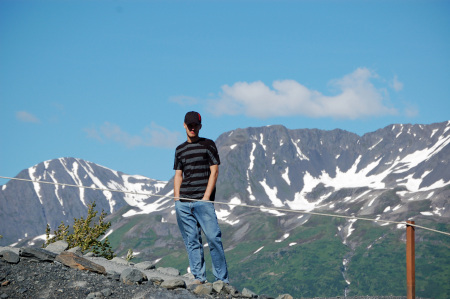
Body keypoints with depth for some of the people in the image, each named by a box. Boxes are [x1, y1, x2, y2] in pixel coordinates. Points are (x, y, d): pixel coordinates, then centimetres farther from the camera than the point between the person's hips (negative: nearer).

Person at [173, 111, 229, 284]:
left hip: (203, 201, -4)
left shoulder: (208, 145, 6)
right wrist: (176, 198, 5)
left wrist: (206, 197, -9)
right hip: (183, 203, 4)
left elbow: (214, 172, 0)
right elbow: (178, 175, 19)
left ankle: (222, 279, -7)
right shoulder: (180, 149, 18)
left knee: (213, 237, -10)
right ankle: (198, 277, 4)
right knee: (191, 240, 1)